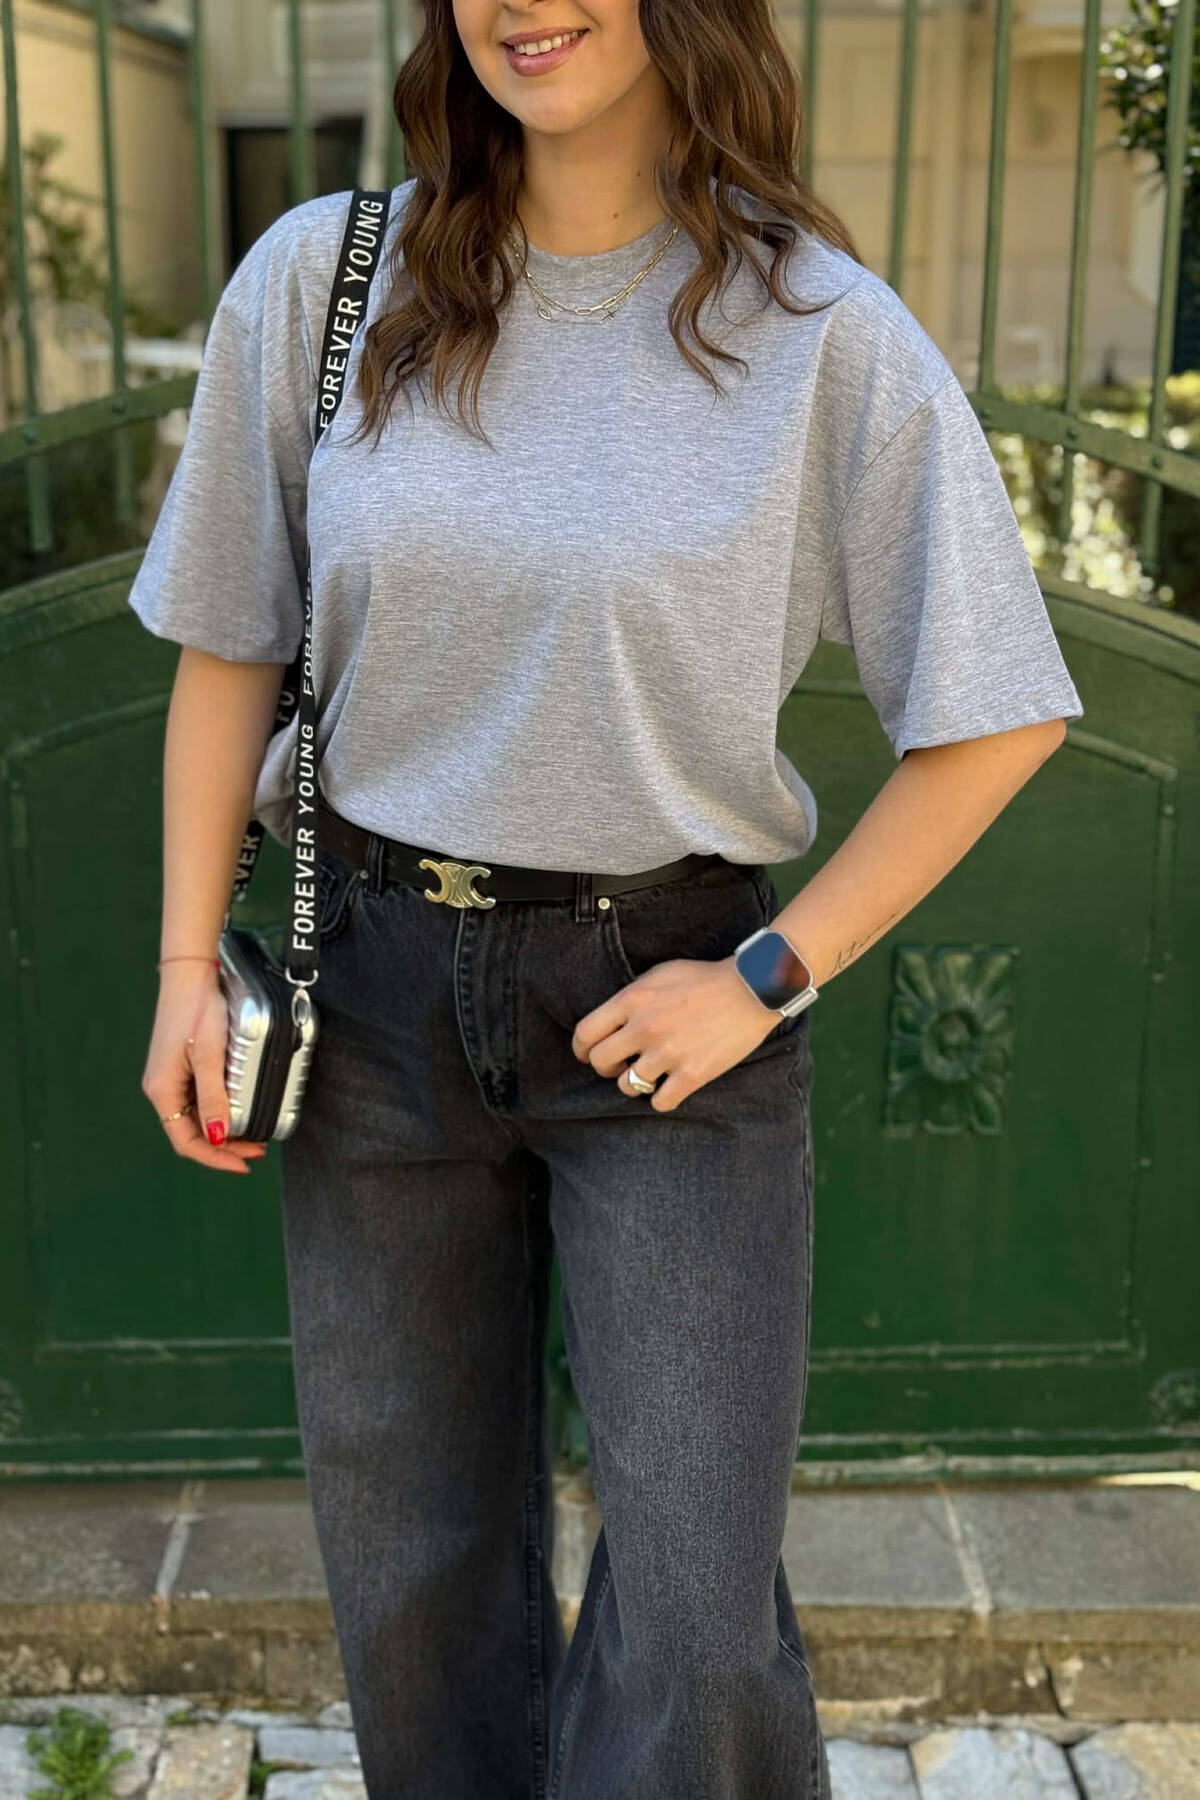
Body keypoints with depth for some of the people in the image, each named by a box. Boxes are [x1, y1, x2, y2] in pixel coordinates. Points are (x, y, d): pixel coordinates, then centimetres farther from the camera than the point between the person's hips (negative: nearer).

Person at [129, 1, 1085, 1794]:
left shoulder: (821, 330, -9)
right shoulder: (319, 282, -1)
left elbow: (998, 717, -5)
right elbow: (229, 645, 7)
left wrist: (766, 979, -10)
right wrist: (187, 967, 2)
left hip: (671, 987, -2)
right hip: (379, 986, 3)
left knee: (696, 1612, 0)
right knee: (412, 1560, 14)